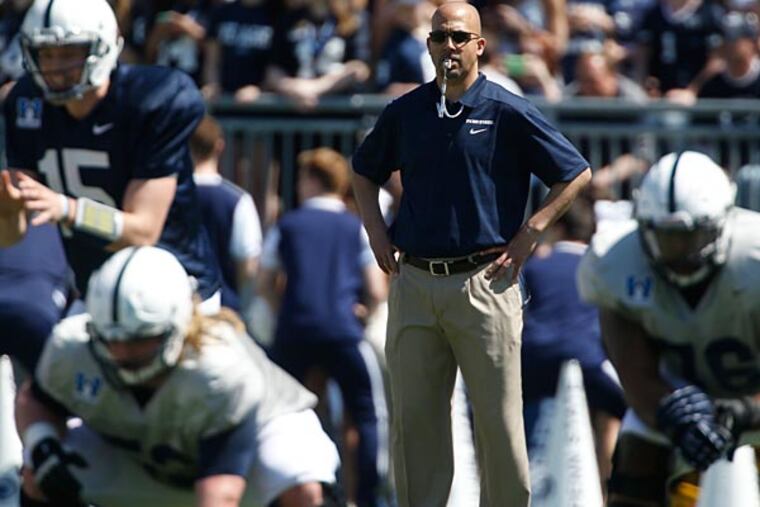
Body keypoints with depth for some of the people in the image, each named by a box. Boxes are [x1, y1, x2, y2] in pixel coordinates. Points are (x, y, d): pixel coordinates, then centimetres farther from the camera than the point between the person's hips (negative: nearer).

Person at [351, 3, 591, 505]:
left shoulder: (508, 112, -3)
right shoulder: (404, 112, 9)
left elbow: (577, 173, 0)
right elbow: (365, 171, 27)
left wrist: (528, 236, -4)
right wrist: (377, 232, 13)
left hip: (485, 281, -4)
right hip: (414, 283, 4)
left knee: (499, 419, -1)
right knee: (414, 418, 7)